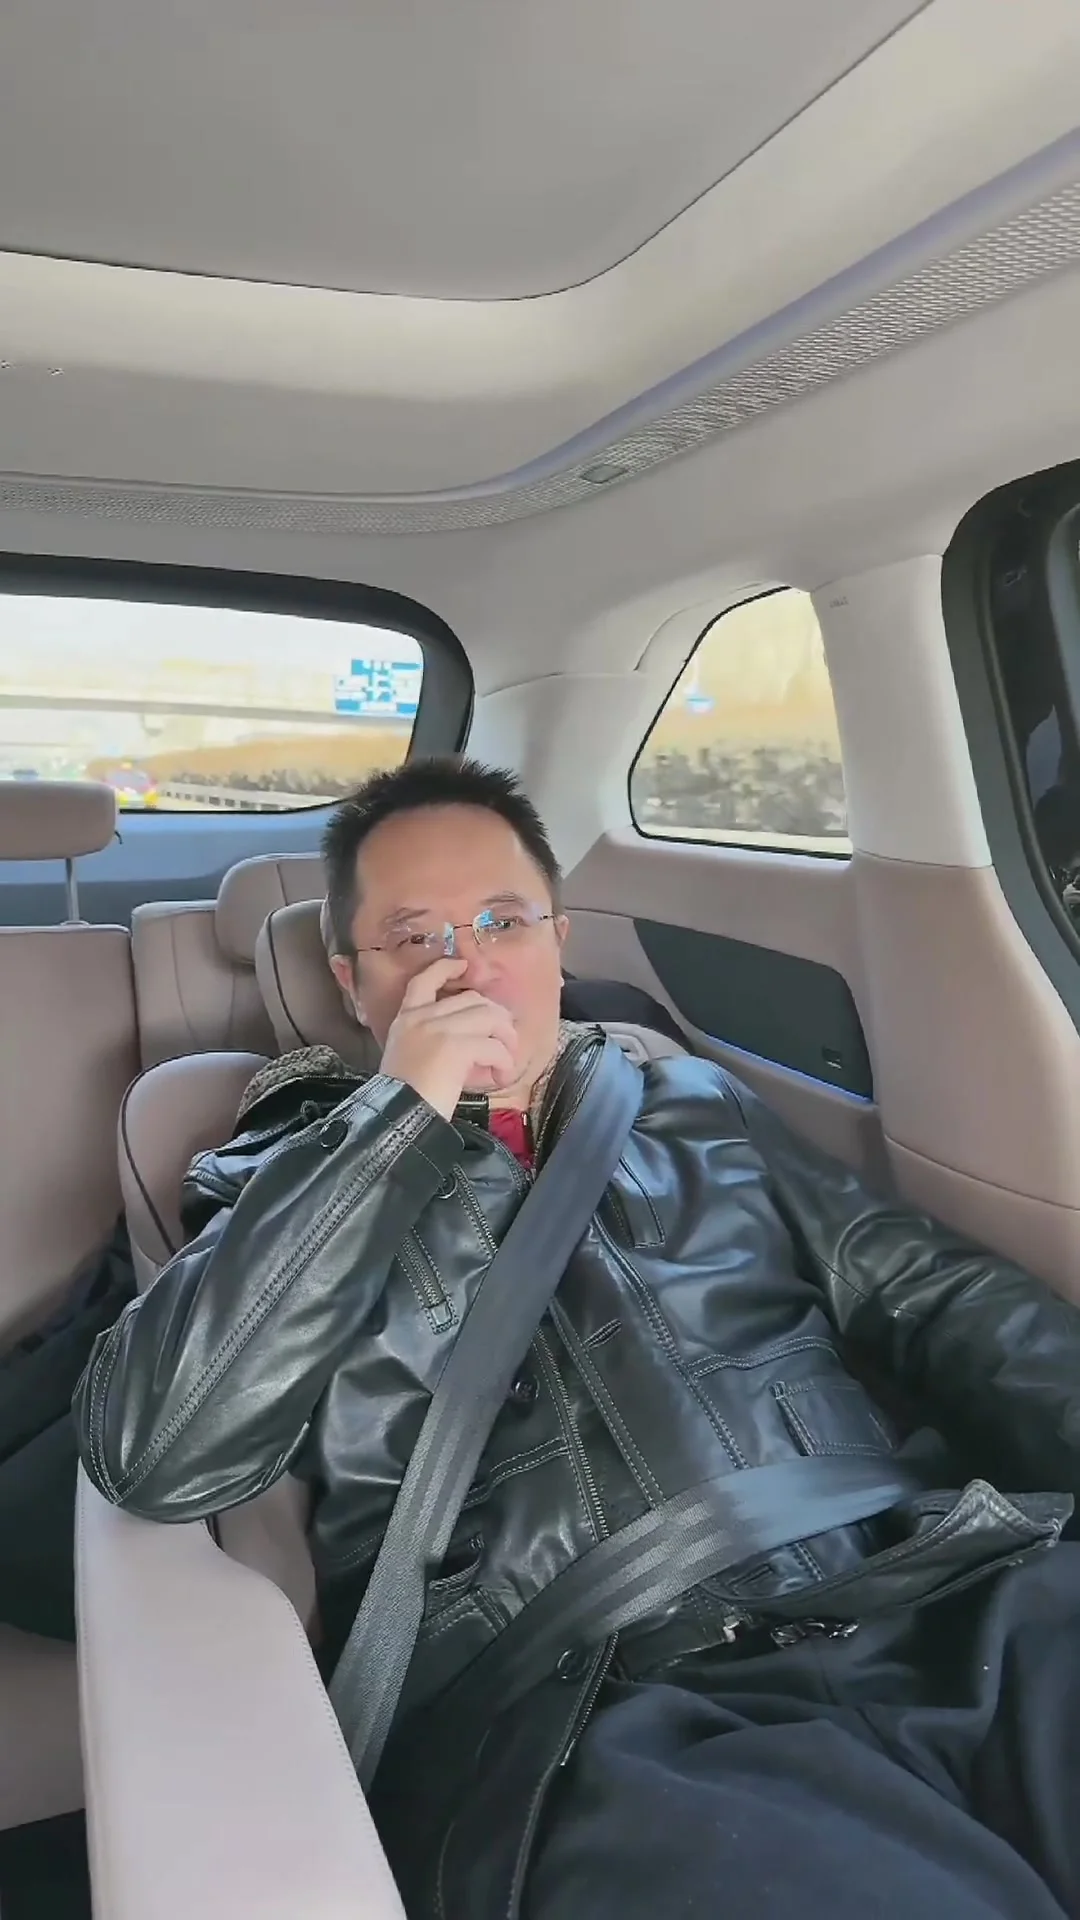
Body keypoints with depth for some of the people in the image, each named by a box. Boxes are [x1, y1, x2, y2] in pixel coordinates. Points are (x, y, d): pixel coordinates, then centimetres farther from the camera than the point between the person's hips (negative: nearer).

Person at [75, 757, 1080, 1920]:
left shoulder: (694, 1105, 19)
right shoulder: (293, 1189, 11)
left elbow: (939, 1298, 12)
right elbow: (153, 1457, -6)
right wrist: (399, 1117, -8)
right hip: (596, 1706, -5)